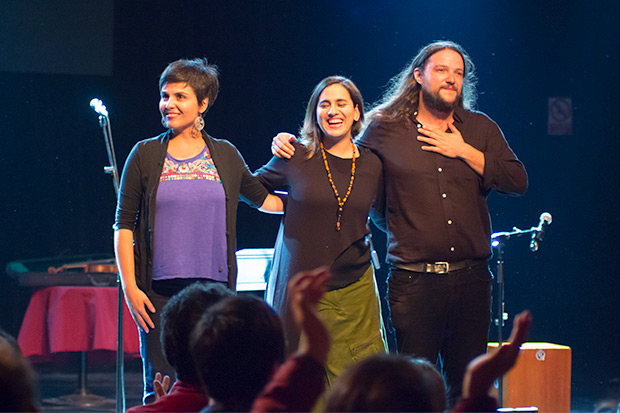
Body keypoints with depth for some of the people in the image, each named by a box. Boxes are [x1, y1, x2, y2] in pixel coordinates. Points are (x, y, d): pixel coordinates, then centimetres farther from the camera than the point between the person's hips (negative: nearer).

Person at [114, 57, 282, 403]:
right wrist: (130, 287, -3)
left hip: (214, 285, 1)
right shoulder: (145, 155, 5)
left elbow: (262, 198, 24)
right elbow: (124, 224, 4)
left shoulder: (226, 155, 9)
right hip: (159, 291, -1)